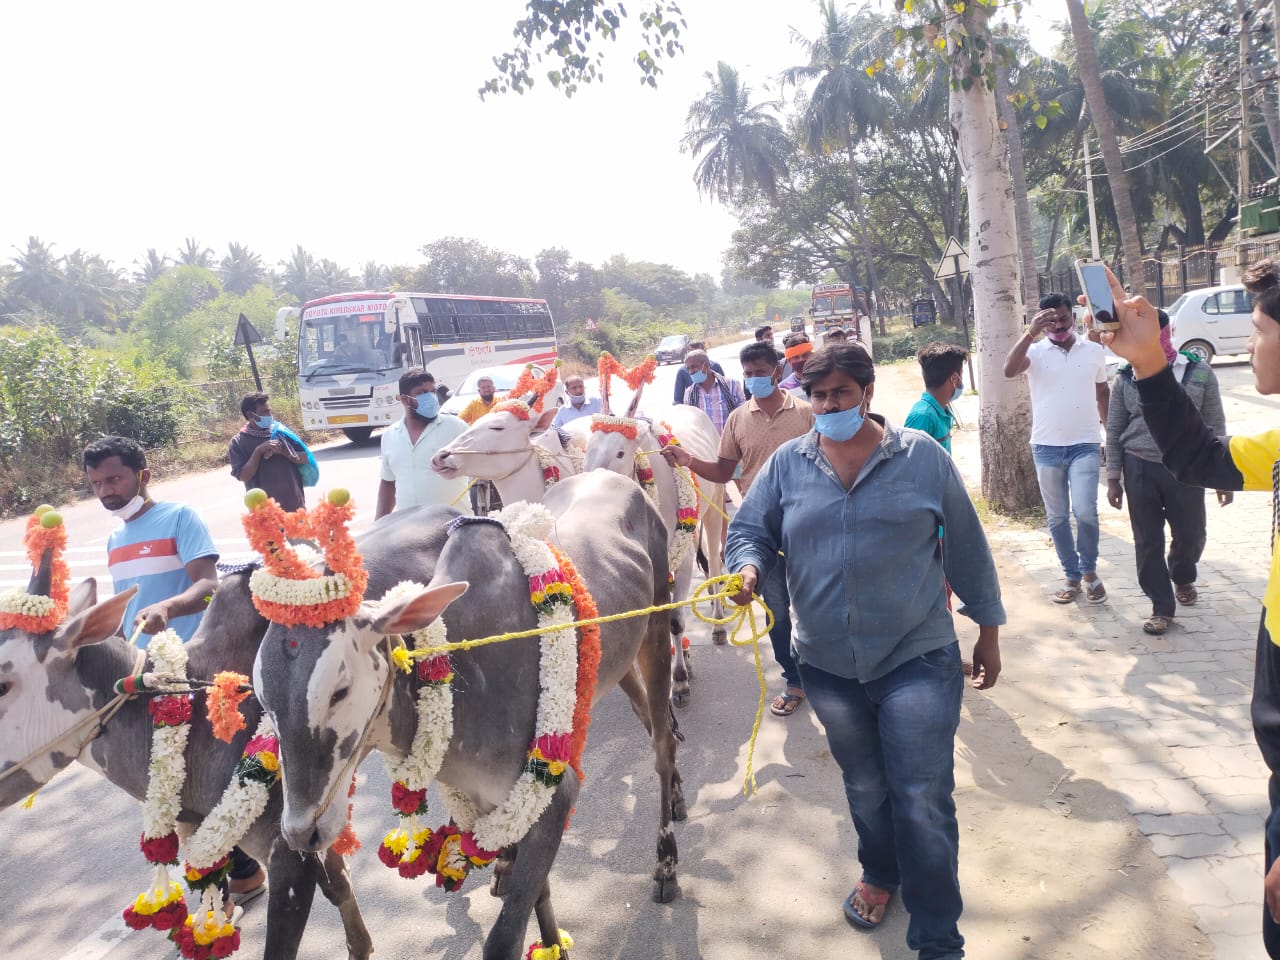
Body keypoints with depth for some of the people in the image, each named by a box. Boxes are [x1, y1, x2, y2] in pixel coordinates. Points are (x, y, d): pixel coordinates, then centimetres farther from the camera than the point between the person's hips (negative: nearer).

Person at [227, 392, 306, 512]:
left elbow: (305, 458, 3)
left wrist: (284, 452, -13)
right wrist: (258, 451, -19)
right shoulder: (238, 443, -3)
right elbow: (243, 476, -12)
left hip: (295, 504, 3)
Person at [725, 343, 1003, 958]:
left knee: (924, 801, -1)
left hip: (918, 660, -3)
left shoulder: (922, 457, -4)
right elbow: (748, 529, 3)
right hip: (829, 666, 3)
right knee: (864, 789, 22)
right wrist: (749, 566, -21)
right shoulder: (787, 464, 1)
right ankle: (880, 875, 50)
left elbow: (967, 548, 2)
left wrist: (988, 630, 6)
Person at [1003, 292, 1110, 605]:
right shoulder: (1035, 352, -2)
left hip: (1085, 445, 0)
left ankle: (1089, 570, 9)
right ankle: (1072, 576, 24)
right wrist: (1031, 332, -27)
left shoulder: (1094, 351, 5)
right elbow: (1009, 371, -23)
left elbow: (1102, 394, 15)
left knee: (1085, 510, -15)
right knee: (1057, 517, 9)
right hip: (1046, 447, 1)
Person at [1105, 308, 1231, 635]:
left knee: (1191, 534, 10)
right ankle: (1162, 607, 18)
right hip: (1140, 469, 0)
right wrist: (1113, 478, 1)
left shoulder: (1199, 372, -1)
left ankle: (1183, 578, 43)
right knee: (1148, 541, 4)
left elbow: (1215, 426, 2)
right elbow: (1114, 432, 4)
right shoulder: (1125, 378, 0)